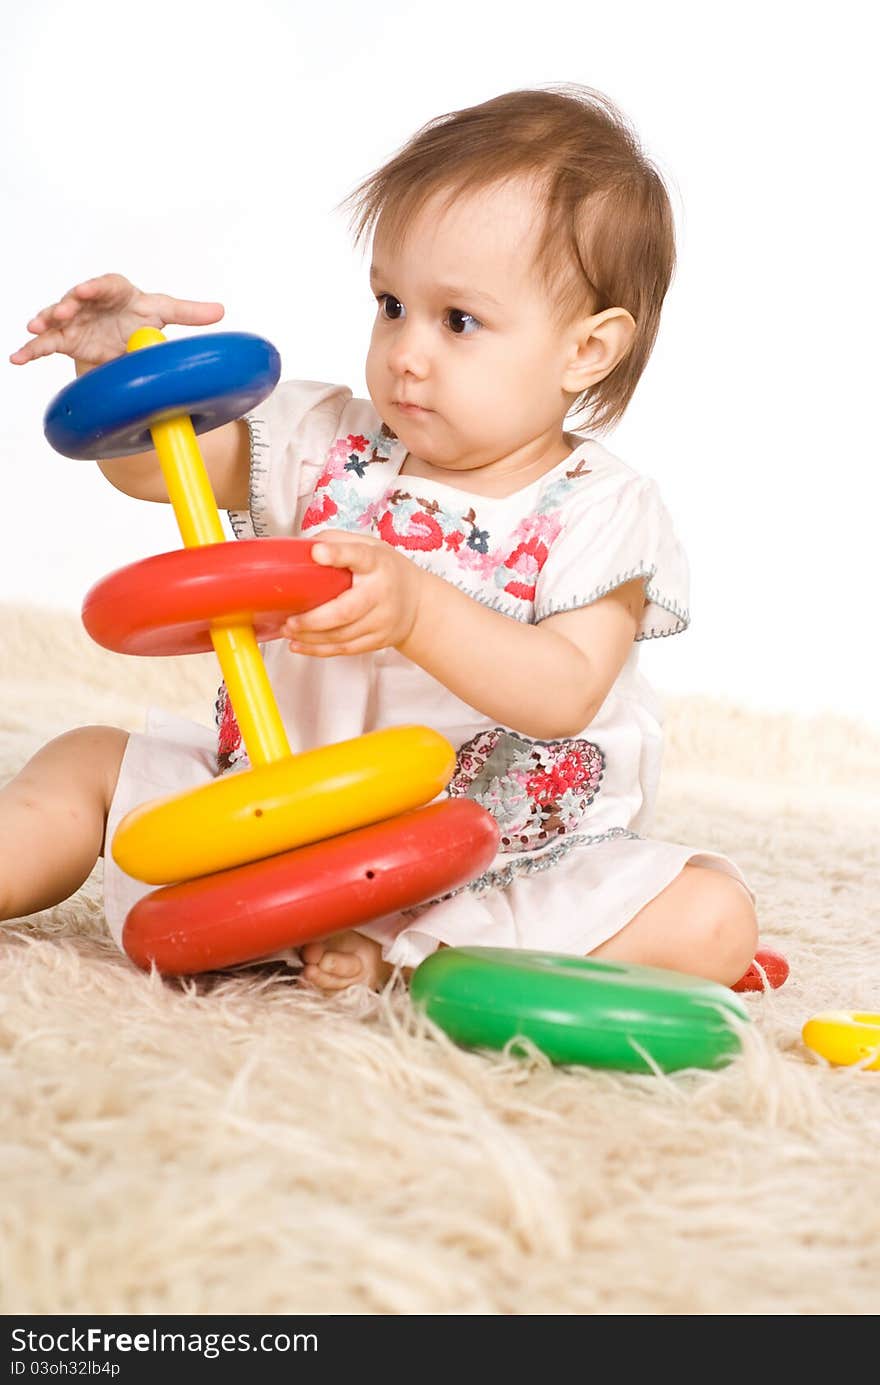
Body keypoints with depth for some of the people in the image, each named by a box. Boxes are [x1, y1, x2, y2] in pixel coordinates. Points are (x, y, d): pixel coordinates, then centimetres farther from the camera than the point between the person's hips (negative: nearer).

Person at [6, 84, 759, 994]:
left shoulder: (601, 510, -12)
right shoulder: (332, 444, 0)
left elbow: (564, 694, -25)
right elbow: (150, 463, 0)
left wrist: (415, 608, -40)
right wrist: (121, 368, -22)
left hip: (506, 861, -3)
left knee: (712, 917, -25)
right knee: (91, 762, 1)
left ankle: (408, 955, -27)